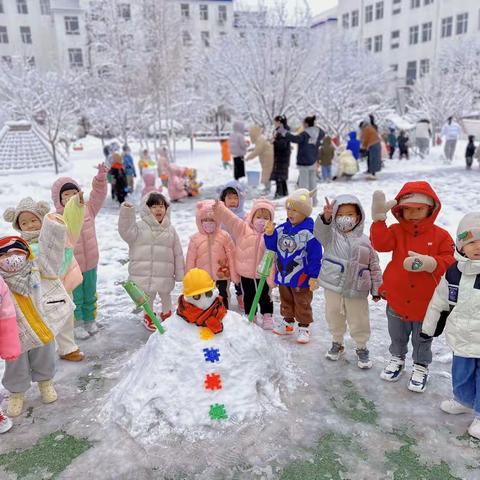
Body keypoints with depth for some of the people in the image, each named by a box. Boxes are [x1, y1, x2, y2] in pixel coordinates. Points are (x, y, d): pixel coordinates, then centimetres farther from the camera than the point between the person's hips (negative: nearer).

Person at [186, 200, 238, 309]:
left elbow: (231, 256, -4)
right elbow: (190, 260, 0)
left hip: (221, 276, -1)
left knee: (223, 298, 16)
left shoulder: (224, 236, -8)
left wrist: (234, 275, -2)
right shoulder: (195, 239, -5)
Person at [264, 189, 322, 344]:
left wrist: (313, 276, -14)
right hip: (283, 274, 6)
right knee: (286, 301, 21)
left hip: (301, 277, -6)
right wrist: (269, 234, -14)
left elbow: (315, 256, -15)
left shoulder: (309, 232, -18)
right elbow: (272, 246, 5)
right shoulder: (282, 229, -1)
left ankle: (304, 327, 23)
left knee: (302, 304, 9)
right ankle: (287, 322, 38)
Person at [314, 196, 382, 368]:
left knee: (359, 322, 9)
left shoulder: (365, 242, 1)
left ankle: (361, 348, 31)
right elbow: (320, 230, -26)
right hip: (333, 288, 0)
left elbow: (374, 267, 6)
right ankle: (337, 343, 39)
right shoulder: (331, 235, -2)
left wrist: (376, 290, 6)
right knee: (334, 318, 16)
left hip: (356, 291, 0)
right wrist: (326, 217, -47)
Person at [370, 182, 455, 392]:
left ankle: (421, 366, 40)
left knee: (422, 339, 18)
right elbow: (380, 244, -25)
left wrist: (431, 264, -29)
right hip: (396, 299, 1)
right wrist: (379, 219, -34)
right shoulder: (396, 231, -8)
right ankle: (397, 358, 48)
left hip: (426, 302, -1)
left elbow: (449, 261, -11)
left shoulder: (440, 235, -9)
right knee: (397, 336, 24)